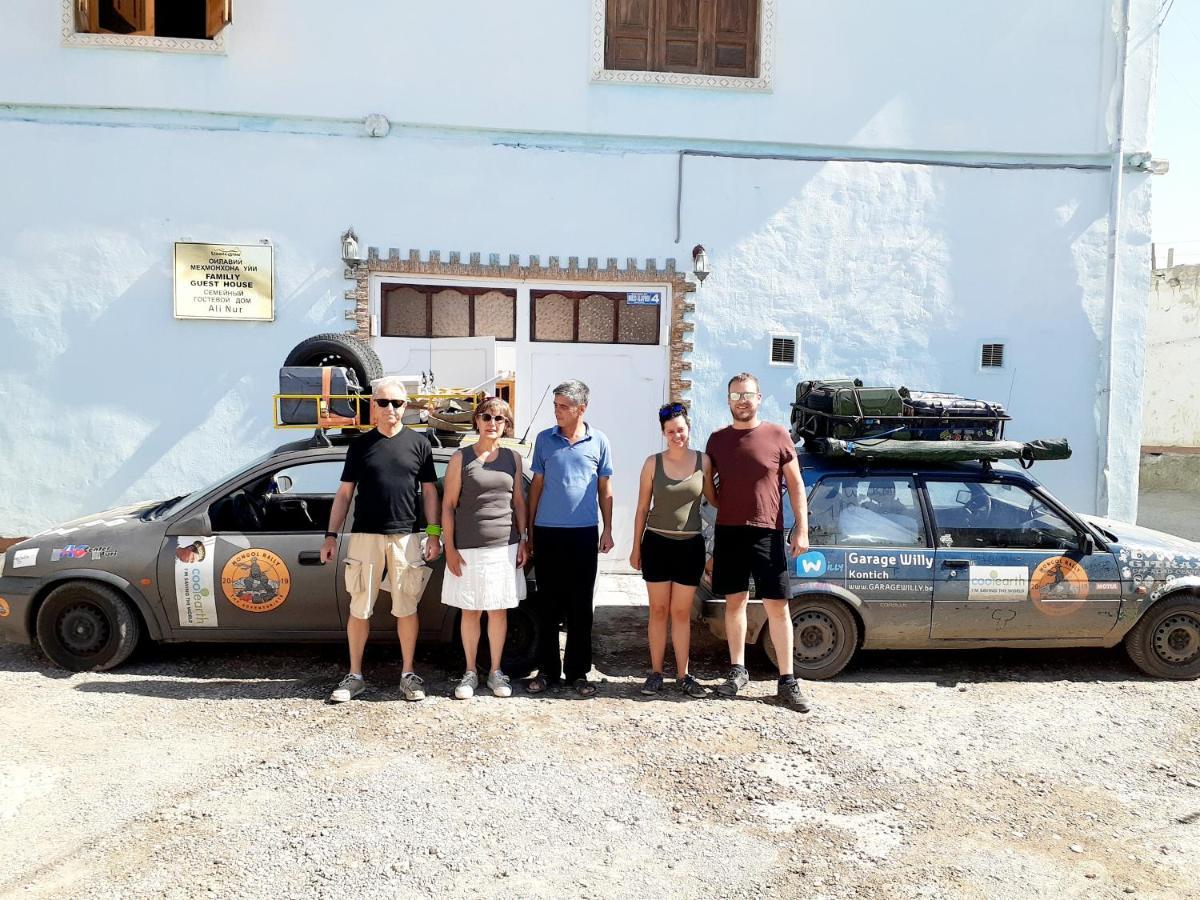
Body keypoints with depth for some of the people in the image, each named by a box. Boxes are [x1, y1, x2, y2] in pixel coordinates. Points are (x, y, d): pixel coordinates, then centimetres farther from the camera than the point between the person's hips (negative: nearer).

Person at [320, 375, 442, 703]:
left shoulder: (418, 443, 5)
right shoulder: (360, 445, 6)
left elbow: (429, 491, 7)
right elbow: (345, 493, 8)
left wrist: (434, 532, -1)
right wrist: (331, 534, 2)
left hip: (405, 537, -1)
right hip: (364, 536, 1)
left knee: (406, 608, 5)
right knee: (359, 609, 5)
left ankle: (408, 674, 16)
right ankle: (354, 676, 17)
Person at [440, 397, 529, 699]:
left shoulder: (512, 458, 6)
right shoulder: (461, 458, -2)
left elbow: (519, 502, 11)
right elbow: (448, 505, -3)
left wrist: (523, 541, 5)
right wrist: (449, 547, -8)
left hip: (505, 547, 2)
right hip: (468, 549, -2)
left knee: (499, 610, 9)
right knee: (471, 612, 7)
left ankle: (496, 671, 23)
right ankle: (470, 672, 21)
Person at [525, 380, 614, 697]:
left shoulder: (598, 441, 3)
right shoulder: (544, 439, 4)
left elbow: (605, 489, 8)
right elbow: (537, 485, 8)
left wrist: (607, 530, 4)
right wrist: (528, 528, 6)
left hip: (583, 533, 0)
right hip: (547, 532, 1)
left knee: (581, 606, 6)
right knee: (548, 604, 6)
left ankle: (578, 671, 16)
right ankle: (547, 670, 17)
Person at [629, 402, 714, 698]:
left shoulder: (703, 461, -1)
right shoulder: (653, 463, -2)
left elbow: (713, 497, 14)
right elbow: (642, 508, 3)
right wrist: (636, 548, 4)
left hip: (690, 545, 0)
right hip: (657, 543, 0)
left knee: (681, 613, 8)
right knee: (658, 611, 8)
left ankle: (683, 674, 18)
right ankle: (656, 672, 18)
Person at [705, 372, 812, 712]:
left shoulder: (778, 436, -1)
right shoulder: (717, 439, 7)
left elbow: (795, 485, 1)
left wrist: (802, 529, -5)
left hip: (767, 533, -2)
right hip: (728, 532, 3)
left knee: (778, 607, 1)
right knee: (735, 602, 10)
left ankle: (787, 680, 9)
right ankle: (737, 670, 23)